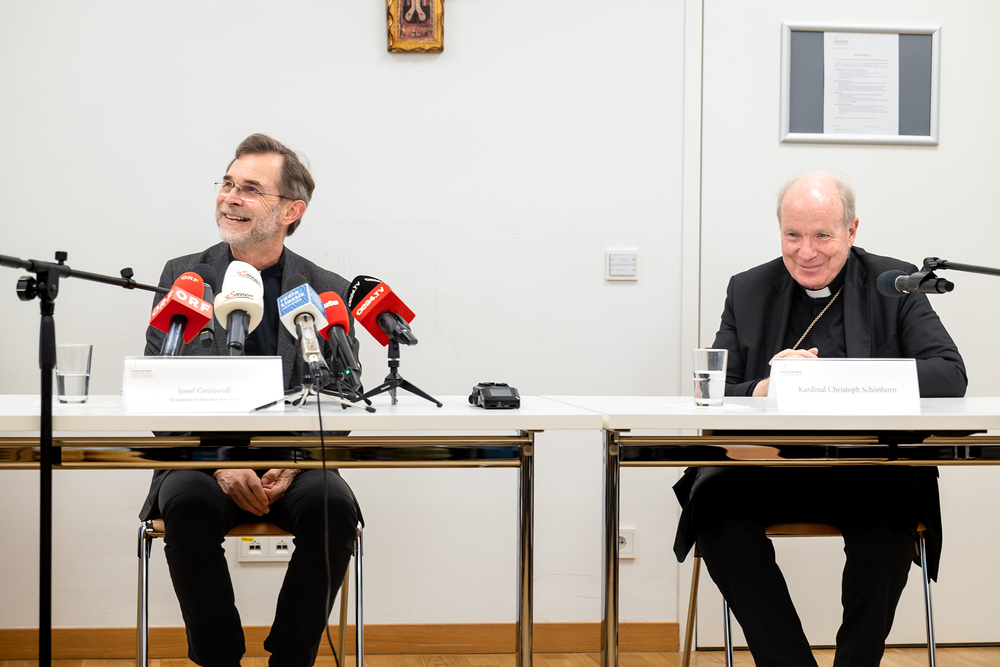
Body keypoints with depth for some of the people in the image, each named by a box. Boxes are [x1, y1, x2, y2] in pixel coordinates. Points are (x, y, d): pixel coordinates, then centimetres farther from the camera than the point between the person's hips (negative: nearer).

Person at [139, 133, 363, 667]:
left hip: (295, 463, 0)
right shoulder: (183, 277, 8)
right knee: (188, 504, -33)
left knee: (334, 506, -31)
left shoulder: (328, 292, 7)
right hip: (201, 458, 0)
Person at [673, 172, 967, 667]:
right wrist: (764, 390, -17)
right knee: (717, 515, -29)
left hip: (868, 472, -1)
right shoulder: (748, 291, 14)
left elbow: (950, 374, -4)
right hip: (769, 469, 2)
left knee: (888, 524, -34)